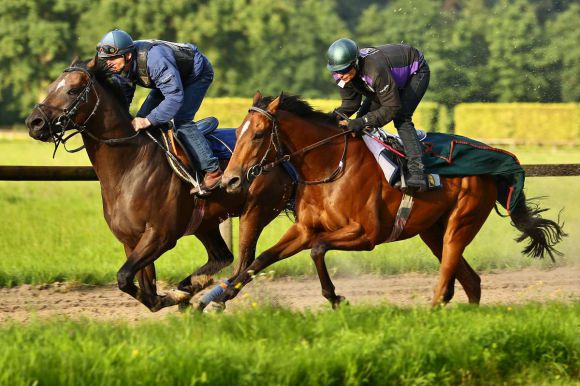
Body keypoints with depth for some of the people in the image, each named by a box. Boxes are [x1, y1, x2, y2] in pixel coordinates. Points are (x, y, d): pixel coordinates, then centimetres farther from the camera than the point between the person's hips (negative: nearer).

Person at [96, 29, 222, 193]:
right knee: (142, 117, 4)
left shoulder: (155, 59, -43)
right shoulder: (120, 67, -15)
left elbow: (175, 96, -44)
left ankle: (213, 171, -21)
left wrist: (149, 121, -45)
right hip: (169, 78, 9)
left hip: (198, 73, -9)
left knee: (181, 121, -23)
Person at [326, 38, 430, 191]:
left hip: (416, 72, -8)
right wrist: (334, 117, -30)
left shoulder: (375, 69, -45)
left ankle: (416, 171, -38)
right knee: (364, 114, 1)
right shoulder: (342, 74, -21)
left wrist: (362, 122, -46)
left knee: (401, 119, -27)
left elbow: (392, 108, -40)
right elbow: (350, 103, -10)